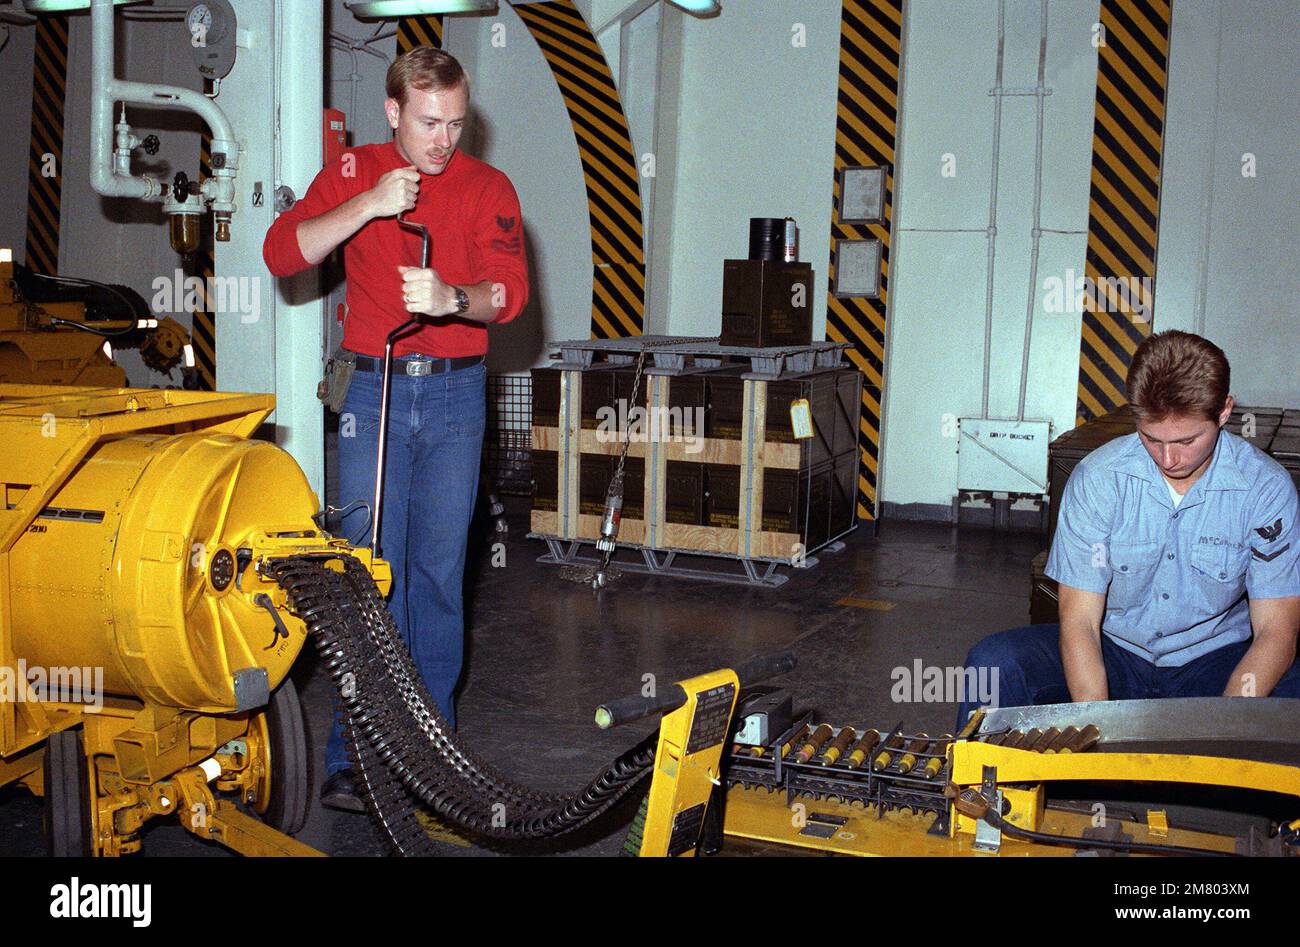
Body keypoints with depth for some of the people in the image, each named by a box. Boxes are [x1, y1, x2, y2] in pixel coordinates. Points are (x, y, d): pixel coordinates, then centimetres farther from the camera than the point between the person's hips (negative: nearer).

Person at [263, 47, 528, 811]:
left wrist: (456, 298, -30)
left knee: (439, 568, 2)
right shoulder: (354, 173, 7)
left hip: (456, 393, 0)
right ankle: (356, 753, 2)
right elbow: (282, 254, -5)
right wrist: (366, 205, -17)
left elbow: (510, 291, -9)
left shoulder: (488, 189, 4)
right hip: (375, 387, 0)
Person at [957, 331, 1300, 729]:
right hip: (1114, 651, 0)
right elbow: (1079, 620, -16)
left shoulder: (1266, 487, -13)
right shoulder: (1097, 477, -13)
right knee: (993, 662, -27)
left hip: (1213, 662, 0)